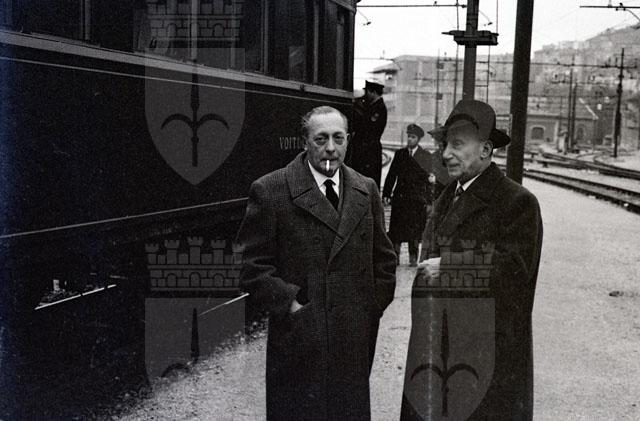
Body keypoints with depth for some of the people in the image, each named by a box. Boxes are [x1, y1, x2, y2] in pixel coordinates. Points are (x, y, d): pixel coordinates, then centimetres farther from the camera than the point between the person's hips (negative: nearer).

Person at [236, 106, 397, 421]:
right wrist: (287, 303, -14)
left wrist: (374, 305, 6)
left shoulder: (366, 191, 9)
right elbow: (253, 266, -6)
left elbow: (384, 259, 15)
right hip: (297, 343, -3)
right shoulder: (270, 191, -6)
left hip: (355, 342, 4)